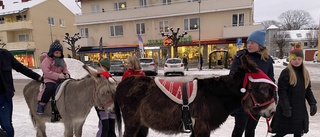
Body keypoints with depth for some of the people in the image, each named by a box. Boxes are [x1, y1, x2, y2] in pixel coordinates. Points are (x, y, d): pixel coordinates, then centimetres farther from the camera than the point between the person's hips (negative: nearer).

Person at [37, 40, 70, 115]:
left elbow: (65, 69, 19)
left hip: (60, 79, 6)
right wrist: (57, 75, -23)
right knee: (50, 88, -32)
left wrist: (66, 74, -5)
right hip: (50, 79, -5)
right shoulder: (47, 60, -6)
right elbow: (46, 72, -16)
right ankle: (41, 105, -15)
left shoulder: (62, 61, 14)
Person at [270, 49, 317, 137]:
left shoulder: (305, 72, 10)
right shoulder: (286, 72, -12)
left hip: (301, 108, 7)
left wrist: (312, 103, 4)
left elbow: (308, 90, 16)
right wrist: (286, 108, -18)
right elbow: (282, 92, -15)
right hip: (288, 108, -6)